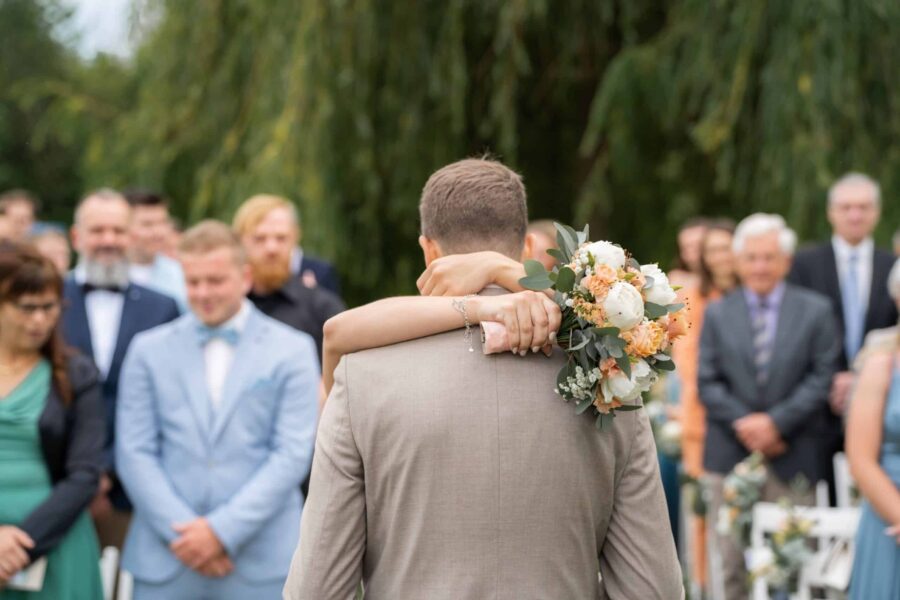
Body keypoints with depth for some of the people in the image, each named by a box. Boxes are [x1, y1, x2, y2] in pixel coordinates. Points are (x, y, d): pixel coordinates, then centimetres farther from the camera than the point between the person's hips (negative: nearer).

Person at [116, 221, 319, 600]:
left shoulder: (293, 351, 4)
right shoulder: (149, 350, 9)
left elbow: (293, 454, -4)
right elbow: (134, 453, 3)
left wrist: (223, 529, -11)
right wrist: (181, 533, -9)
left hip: (261, 564, -1)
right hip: (166, 560, 1)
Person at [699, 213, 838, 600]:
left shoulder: (815, 311, 5)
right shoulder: (716, 314, 9)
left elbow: (820, 379, -2)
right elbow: (707, 382, 3)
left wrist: (776, 421, -13)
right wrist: (742, 423, -12)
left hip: (792, 458, -1)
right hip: (728, 456, 1)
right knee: (729, 560, 4)